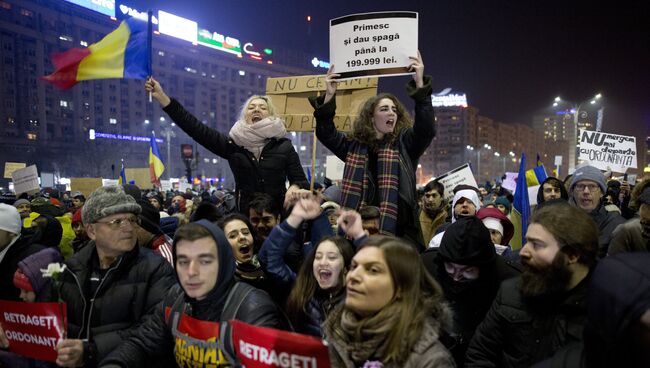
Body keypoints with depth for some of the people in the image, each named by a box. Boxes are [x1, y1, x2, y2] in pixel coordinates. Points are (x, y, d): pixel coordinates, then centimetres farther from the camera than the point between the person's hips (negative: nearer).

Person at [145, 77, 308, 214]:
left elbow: (301, 181, 1)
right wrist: (161, 96, -4)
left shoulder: (284, 145, 1)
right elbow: (195, 127, -1)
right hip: (245, 215, 1)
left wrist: (292, 191, -24)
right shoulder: (233, 142, 4)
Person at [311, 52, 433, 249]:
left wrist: (420, 85, -20)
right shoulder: (355, 145, 9)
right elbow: (326, 133, 6)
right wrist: (329, 96, -5)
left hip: (397, 229, -1)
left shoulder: (405, 143, 4)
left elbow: (427, 128, -12)